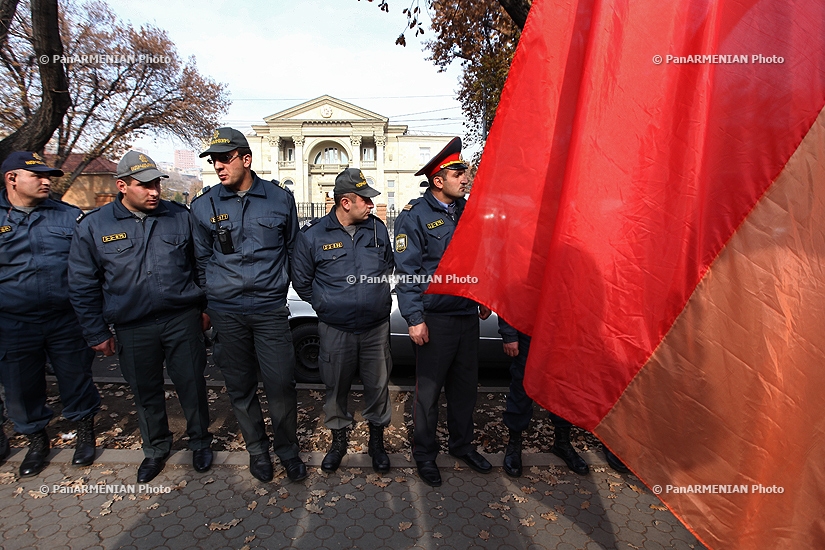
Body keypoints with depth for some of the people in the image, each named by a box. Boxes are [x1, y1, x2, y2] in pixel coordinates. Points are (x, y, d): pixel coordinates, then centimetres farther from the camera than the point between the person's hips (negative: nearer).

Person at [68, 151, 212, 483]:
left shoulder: (180, 217, 0)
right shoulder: (93, 226, 0)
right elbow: (82, 285, 5)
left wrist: (205, 307, 7)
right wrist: (97, 333, 5)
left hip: (183, 319, -1)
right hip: (132, 329, 1)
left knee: (192, 386, 8)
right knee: (146, 393, 15)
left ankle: (200, 442, 31)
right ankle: (156, 448, 39)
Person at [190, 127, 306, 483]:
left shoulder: (279, 199, 2)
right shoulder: (204, 206, 5)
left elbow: (293, 249, 11)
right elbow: (202, 259, 13)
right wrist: (207, 304, 15)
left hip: (271, 309, -1)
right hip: (225, 313, 2)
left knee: (281, 384, -1)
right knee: (240, 387, 11)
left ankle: (288, 449, 25)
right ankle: (257, 449, 34)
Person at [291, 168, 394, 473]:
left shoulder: (378, 228, 2)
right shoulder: (313, 236, -6)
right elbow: (301, 281, 5)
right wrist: (326, 305, 5)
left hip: (377, 327, 2)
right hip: (335, 330, -1)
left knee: (378, 385, 12)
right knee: (336, 388, 13)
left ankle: (377, 440, 35)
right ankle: (338, 439, 38)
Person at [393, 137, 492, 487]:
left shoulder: (467, 210, 10)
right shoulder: (415, 215, -9)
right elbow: (406, 271, -12)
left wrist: (483, 299, 17)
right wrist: (415, 319, -15)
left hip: (467, 314, 6)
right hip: (435, 318, -6)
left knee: (466, 385, 17)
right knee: (429, 390, 8)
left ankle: (462, 445, 38)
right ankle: (424, 454, 29)